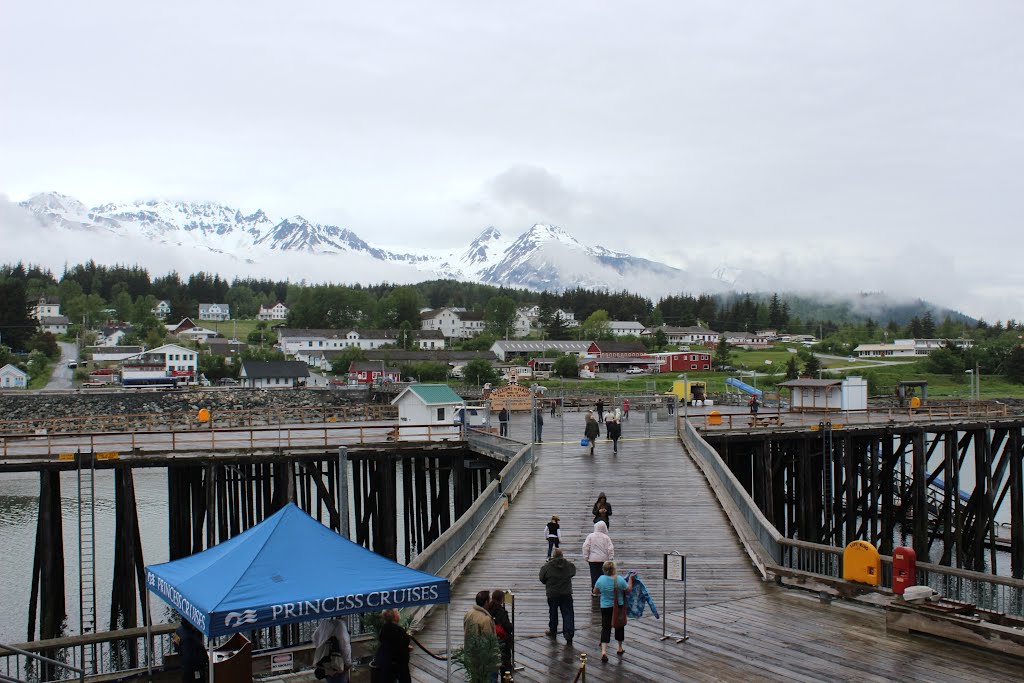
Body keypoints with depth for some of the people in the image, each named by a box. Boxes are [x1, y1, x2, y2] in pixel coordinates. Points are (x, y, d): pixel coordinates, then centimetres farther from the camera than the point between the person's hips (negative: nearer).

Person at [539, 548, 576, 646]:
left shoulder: (547, 566, -11)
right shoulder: (569, 565, -5)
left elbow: (542, 579, -2)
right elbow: (573, 573, 14)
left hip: (552, 594, -1)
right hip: (566, 594, 1)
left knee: (553, 613, 18)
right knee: (568, 614, 1)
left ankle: (553, 631, 33)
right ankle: (569, 635, -9)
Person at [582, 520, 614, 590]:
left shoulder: (590, 536, -2)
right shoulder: (606, 537, -2)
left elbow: (585, 547, -5)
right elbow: (610, 549, -6)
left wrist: (586, 557, 3)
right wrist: (611, 558, 2)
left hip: (593, 559, 0)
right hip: (604, 559, 0)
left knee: (594, 576, 3)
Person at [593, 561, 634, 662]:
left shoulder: (601, 579, -12)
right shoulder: (619, 579, -19)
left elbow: (595, 592, 2)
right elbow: (629, 590, -6)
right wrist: (630, 579, 3)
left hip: (605, 607, 1)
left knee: (605, 628, 2)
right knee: (619, 627, 19)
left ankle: (603, 651, -14)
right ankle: (620, 648, 34)